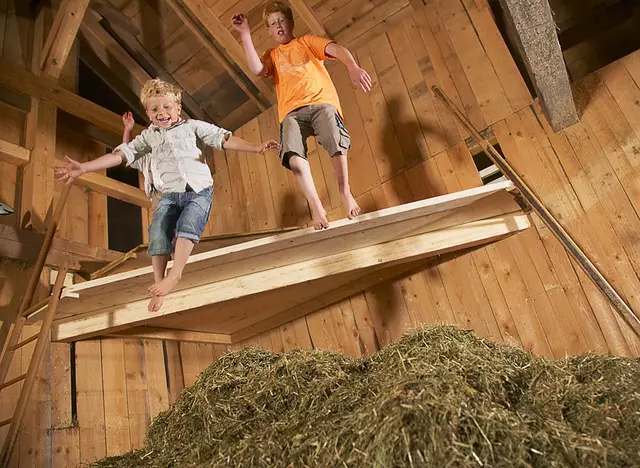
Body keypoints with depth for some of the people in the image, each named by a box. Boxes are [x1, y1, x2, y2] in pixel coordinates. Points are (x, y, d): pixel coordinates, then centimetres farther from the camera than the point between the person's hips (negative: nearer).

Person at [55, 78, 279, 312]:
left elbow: (223, 138, 4)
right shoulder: (148, 136, 16)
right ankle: (159, 287, -8)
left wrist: (255, 147, -8)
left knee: (187, 224, -28)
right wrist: (83, 167, 2)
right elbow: (121, 154, 11)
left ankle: (174, 275, -21)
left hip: (199, 190, -2)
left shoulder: (192, 126, 10)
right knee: (157, 233, -14)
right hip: (170, 194, 3)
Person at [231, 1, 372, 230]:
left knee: (336, 144, -29)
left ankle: (346, 193, -12)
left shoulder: (307, 41, 23)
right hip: (292, 111, 1)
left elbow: (337, 49, 4)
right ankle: (316, 206, -26)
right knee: (293, 155, -28)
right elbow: (256, 70, 4)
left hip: (321, 102, -1)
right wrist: (245, 35, 7)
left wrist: (353, 68, -17)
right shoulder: (271, 56, 27)